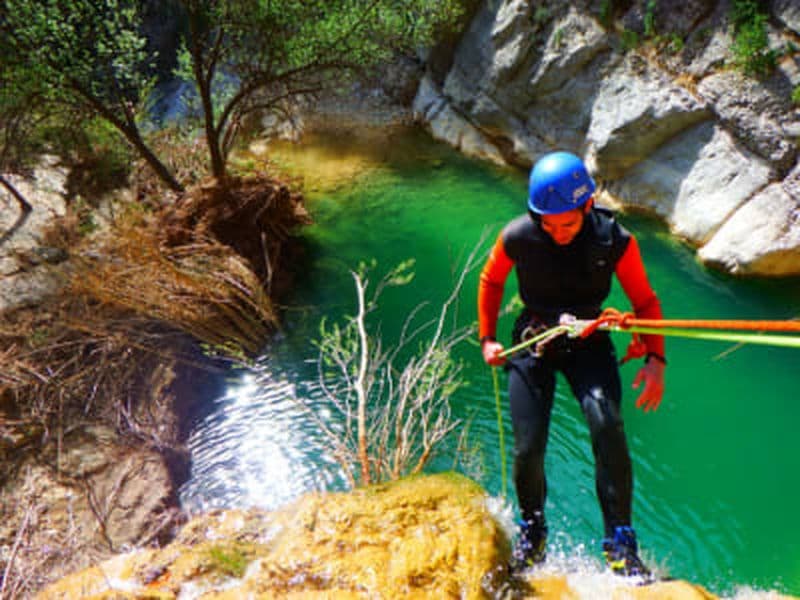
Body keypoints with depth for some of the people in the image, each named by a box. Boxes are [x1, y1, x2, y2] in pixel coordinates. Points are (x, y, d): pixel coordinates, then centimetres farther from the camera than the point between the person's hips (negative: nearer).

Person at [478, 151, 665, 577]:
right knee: (527, 448, -7)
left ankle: (620, 542, -8)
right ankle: (532, 530, 24)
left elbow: (645, 302, -4)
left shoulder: (615, 240, -17)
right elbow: (490, 281, 6)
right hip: (533, 343, 1)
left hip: (589, 344, 0)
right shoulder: (517, 237, -16)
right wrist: (487, 339, 5)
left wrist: (655, 358, -16)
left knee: (606, 425, -25)